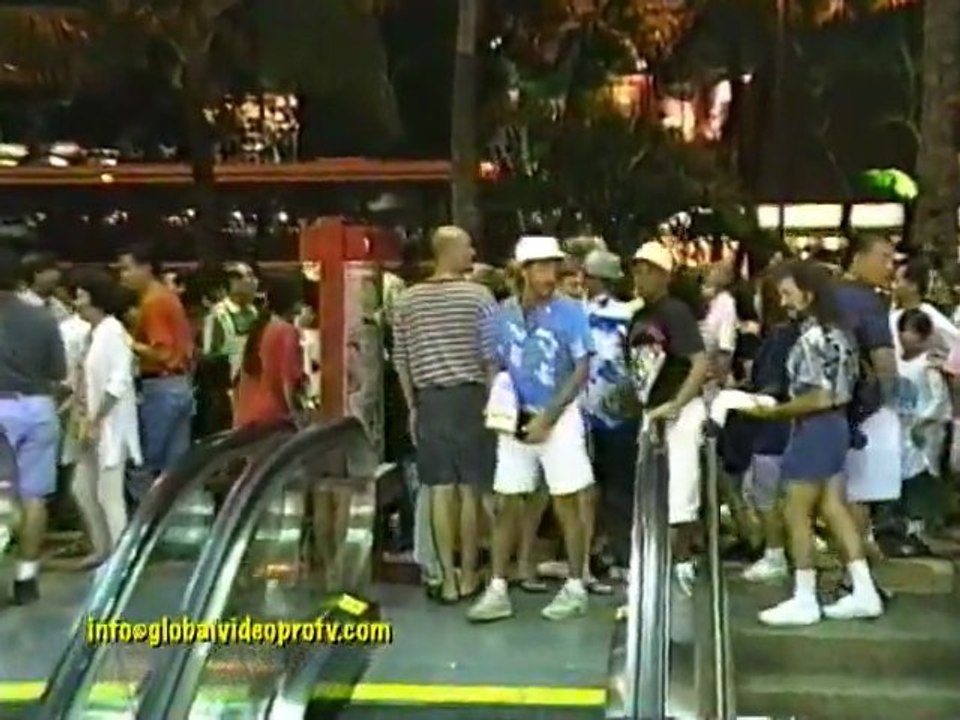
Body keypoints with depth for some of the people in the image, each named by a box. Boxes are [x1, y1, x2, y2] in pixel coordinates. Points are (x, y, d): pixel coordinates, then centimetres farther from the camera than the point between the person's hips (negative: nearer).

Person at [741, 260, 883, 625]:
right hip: (836, 425, 10)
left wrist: (772, 412, -16)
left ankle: (804, 601, 8)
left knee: (797, 514, 0)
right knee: (833, 509, 13)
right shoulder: (836, 332, 10)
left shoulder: (811, 338, -20)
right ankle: (864, 593, 16)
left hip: (815, 430, -10)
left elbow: (818, 399, -23)